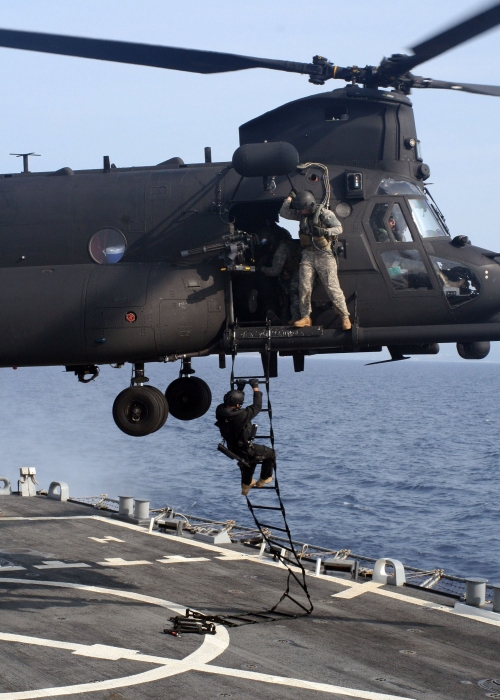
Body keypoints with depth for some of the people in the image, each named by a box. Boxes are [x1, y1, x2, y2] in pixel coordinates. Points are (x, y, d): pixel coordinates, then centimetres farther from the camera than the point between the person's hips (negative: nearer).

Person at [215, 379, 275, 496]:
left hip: (232, 449, 7)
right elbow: (257, 407, -21)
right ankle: (264, 479, 35)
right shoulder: (241, 415, -36)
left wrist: (239, 389, 5)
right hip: (245, 450, -7)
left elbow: (228, 403, 6)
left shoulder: (220, 411, -17)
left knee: (250, 460, 38)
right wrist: (256, 388, -12)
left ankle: (246, 484, 50)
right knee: (271, 454, 19)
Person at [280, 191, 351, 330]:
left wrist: (324, 231, -25)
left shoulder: (324, 213, -11)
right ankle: (305, 317, 9)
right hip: (308, 255, 5)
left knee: (332, 287, -7)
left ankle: (345, 317, -1)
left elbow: (339, 228, -9)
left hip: (324, 255, -5)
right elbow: (283, 213, 10)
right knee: (304, 287, 0)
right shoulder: (301, 214, 5)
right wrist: (289, 198, 3)